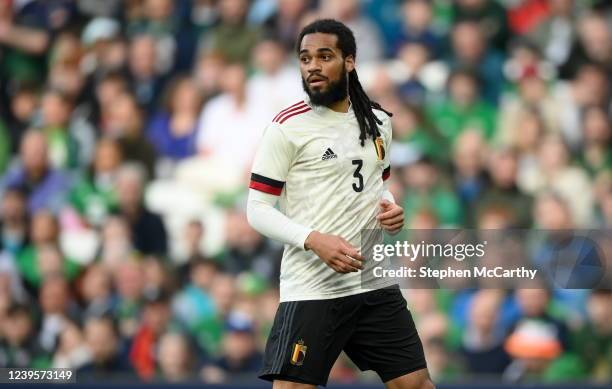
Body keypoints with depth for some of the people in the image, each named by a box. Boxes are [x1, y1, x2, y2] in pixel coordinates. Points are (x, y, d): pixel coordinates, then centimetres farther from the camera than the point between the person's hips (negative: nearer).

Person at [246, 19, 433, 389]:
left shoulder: (379, 120, 10)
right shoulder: (287, 126, -7)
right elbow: (258, 209, -8)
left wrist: (390, 209, 1)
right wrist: (315, 240, -23)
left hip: (375, 282, 5)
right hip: (311, 288, -5)